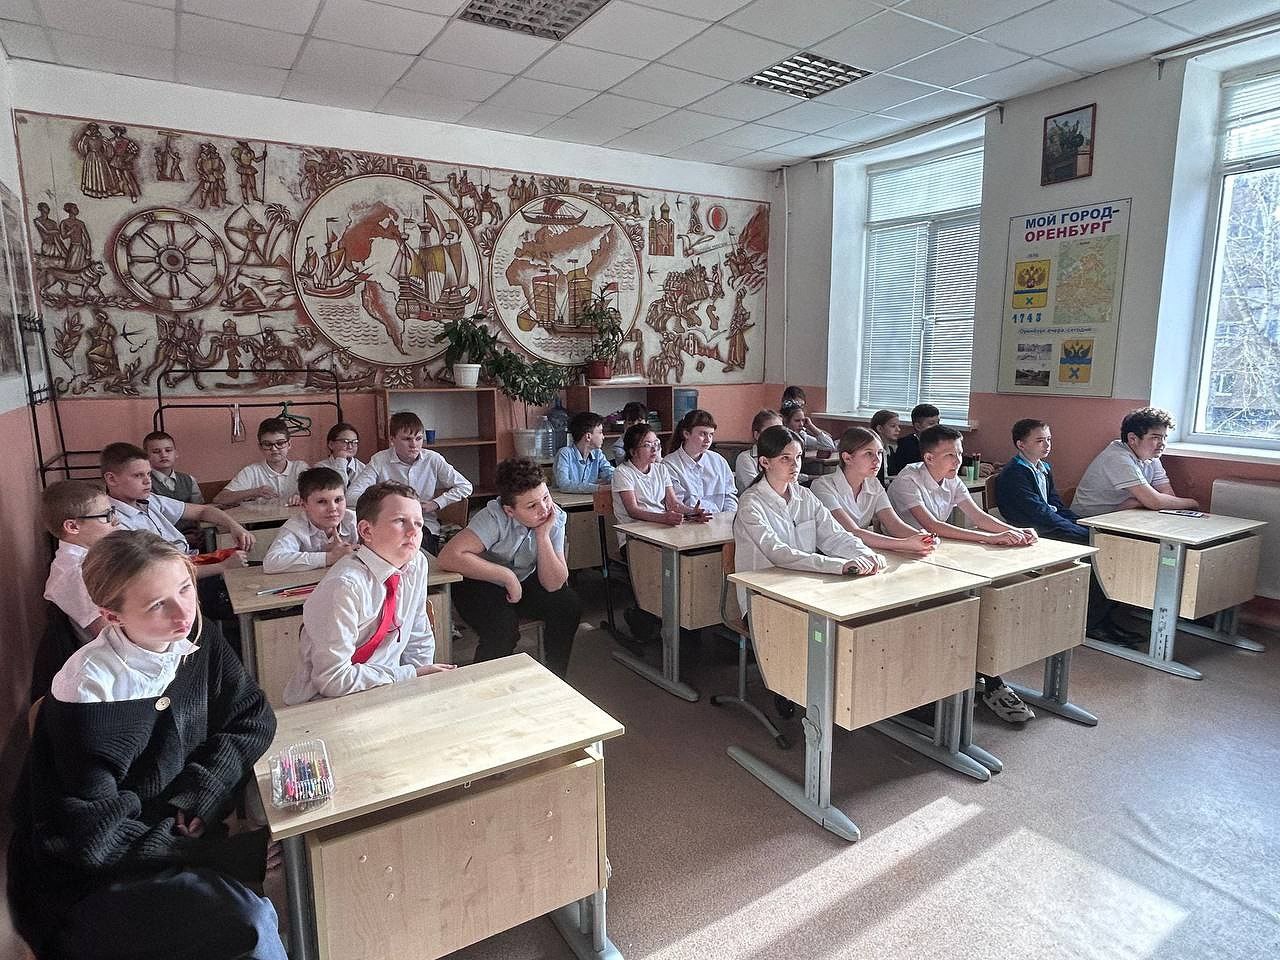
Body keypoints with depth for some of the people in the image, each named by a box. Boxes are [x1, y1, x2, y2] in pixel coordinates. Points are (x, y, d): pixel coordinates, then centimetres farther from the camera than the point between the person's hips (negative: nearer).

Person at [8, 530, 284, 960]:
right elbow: (96, 839, -21)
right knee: (250, 917, -25)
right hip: (88, 890, -5)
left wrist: (202, 792, -14)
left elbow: (254, 716, 3)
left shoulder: (198, 640, -6)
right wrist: (233, 854, -23)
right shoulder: (88, 690, -22)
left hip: (180, 830, 5)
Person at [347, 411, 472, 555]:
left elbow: (465, 487, 6)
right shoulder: (379, 461, -1)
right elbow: (351, 495, -7)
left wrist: (436, 504, -4)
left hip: (425, 524, 1)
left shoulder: (433, 460, 3)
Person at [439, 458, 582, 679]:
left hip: (523, 581, 4)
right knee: (503, 628, -30)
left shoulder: (556, 518, -16)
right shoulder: (495, 518, -29)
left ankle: (556, 678, 4)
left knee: (568, 605, -18)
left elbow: (553, 584, -19)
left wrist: (543, 535, -32)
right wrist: (507, 576, -33)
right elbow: (450, 556, -42)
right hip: (479, 583, -4)